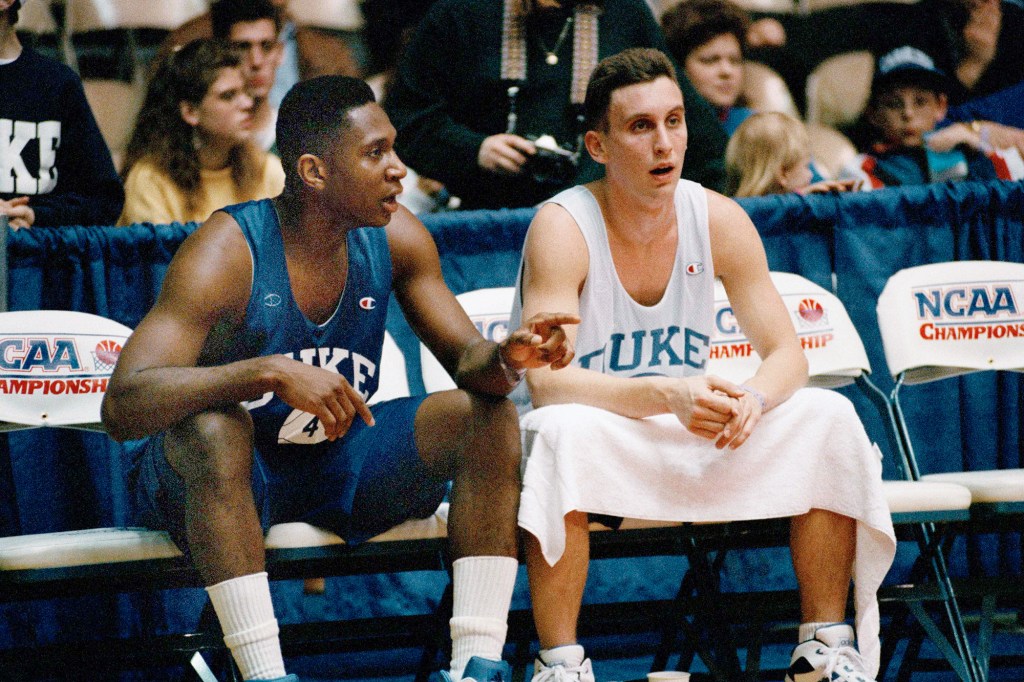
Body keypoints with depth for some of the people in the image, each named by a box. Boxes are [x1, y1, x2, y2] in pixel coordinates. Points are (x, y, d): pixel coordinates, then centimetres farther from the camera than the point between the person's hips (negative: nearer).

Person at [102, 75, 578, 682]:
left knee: (491, 414, -14)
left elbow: (466, 357, 1)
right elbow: (123, 406, -34)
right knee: (214, 426, -39)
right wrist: (271, 373, -46)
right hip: (229, 474, -6)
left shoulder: (394, 237, -6)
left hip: (338, 461, 6)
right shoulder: (228, 255, -24)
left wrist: (504, 359, -26)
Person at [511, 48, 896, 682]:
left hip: (690, 441, 5)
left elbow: (787, 354, -2)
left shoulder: (719, 220, -4)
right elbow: (547, 381, -27)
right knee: (563, 432, -38)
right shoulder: (562, 227, -17)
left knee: (830, 419, -14)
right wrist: (669, 397, -40)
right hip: (598, 440, -5)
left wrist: (751, 400, -26)